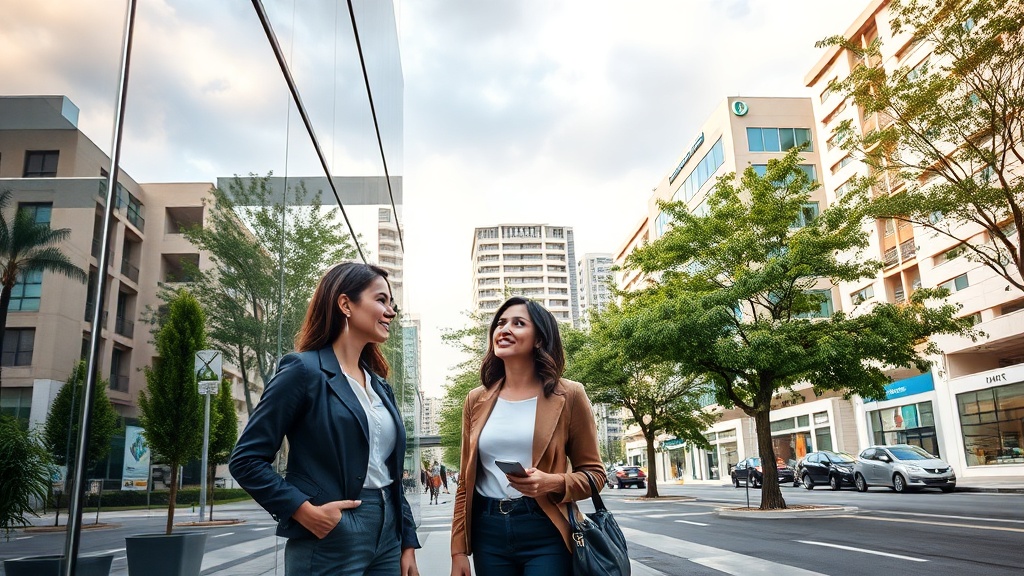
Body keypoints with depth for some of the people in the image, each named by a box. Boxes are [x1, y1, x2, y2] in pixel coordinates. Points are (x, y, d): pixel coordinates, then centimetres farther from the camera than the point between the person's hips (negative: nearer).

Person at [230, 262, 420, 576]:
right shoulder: (304, 370, -10)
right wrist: (307, 511, -19)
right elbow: (246, 460, -12)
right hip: (330, 542, -7)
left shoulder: (379, 385, 12)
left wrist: (407, 542, 9)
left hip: (387, 536, 7)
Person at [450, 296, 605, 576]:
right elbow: (466, 482, 10)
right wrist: (459, 550, 6)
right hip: (488, 532, 3)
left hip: (545, 533, -3)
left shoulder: (568, 396, -3)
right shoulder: (476, 400, 6)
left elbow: (593, 472, 1)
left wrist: (554, 483, -18)